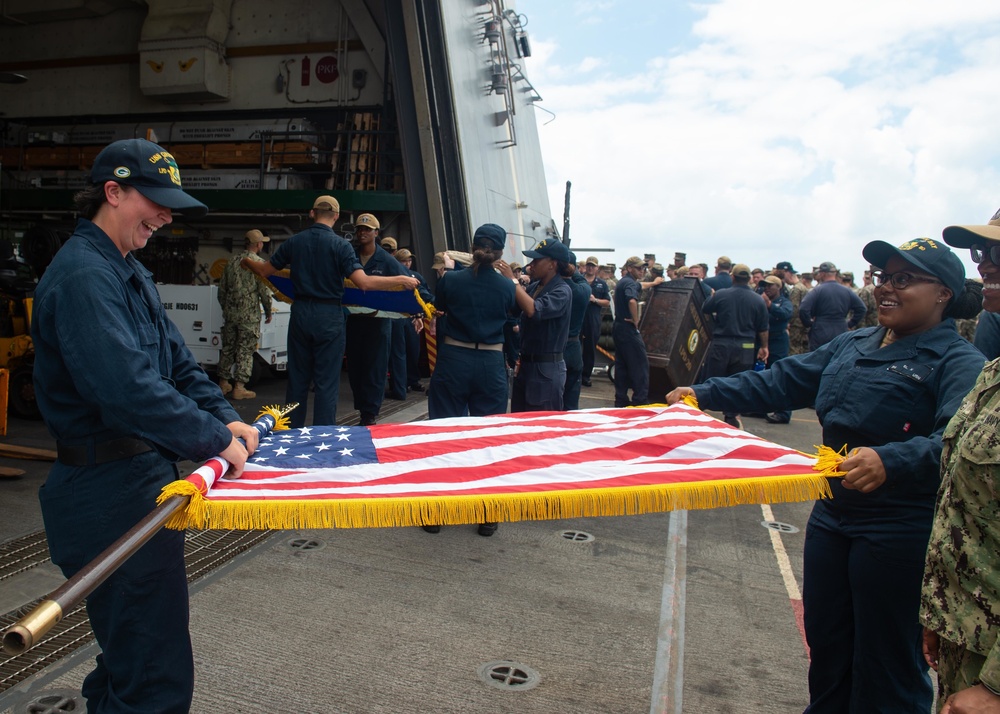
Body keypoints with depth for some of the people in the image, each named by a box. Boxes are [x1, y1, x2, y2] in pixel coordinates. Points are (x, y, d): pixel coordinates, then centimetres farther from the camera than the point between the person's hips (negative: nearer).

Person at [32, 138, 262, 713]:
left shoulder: (131, 272, 15)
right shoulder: (83, 275, -19)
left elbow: (176, 359, 15)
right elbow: (127, 388, -29)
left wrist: (225, 417, 1)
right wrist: (217, 439, -19)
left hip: (146, 475, 10)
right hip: (114, 491, -10)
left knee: (135, 651, 24)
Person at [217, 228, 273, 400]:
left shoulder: (232, 261, 10)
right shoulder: (259, 263, -9)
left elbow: (222, 288, 14)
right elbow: (264, 291, -12)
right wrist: (268, 311, 1)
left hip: (230, 313, 6)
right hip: (249, 315, -6)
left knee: (227, 347, 15)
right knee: (245, 351, 0)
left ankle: (223, 383, 23)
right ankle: (239, 387, 0)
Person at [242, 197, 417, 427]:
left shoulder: (294, 242, 3)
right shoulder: (341, 245, -10)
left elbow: (265, 271, 12)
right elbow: (364, 282, -19)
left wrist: (248, 263, 33)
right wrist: (401, 280, -10)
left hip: (300, 313, 4)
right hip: (329, 316, -4)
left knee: (297, 379, 14)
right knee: (327, 383, 3)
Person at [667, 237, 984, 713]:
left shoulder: (957, 362, -11)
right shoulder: (852, 346, 12)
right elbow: (783, 381, 13)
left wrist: (891, 460, -45)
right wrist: (705, 394, 8)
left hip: (900, 531, -7)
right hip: (833, 515, 7)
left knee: (886, 664, 8)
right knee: (826, 645, 21)